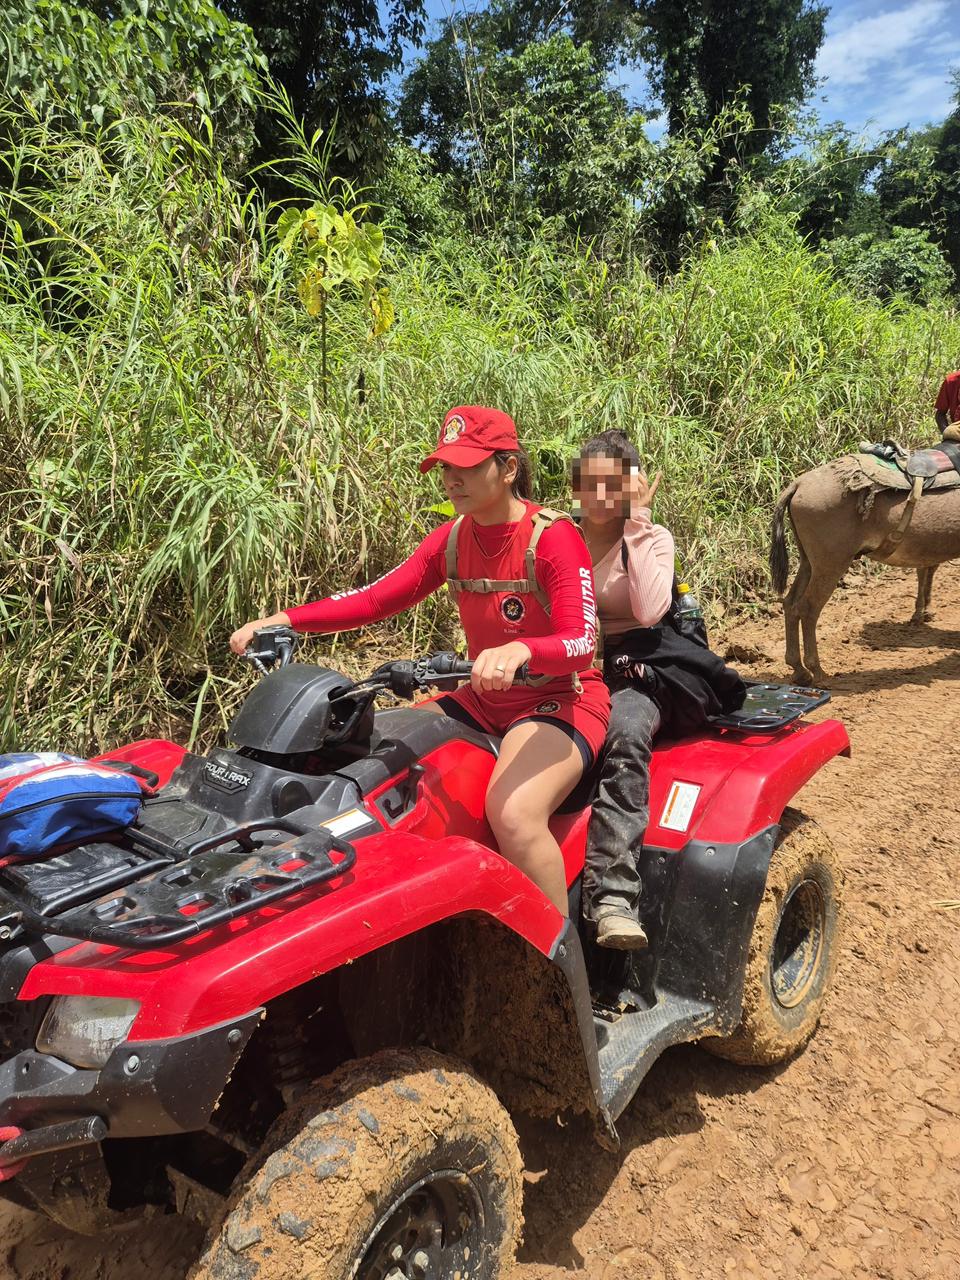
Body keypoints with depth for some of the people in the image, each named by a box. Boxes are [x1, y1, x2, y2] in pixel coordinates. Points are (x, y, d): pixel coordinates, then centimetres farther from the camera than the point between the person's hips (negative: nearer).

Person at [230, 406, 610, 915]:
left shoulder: (555, 537, -15)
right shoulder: (453, 537, 5)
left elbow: (581, 642, -26)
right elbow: (378, 598, 2)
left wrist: (519, 650, -48)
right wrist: (284, 619, -9)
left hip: (562, 698, -7)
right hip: (485, 698, 7)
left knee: (513, 815, -33)